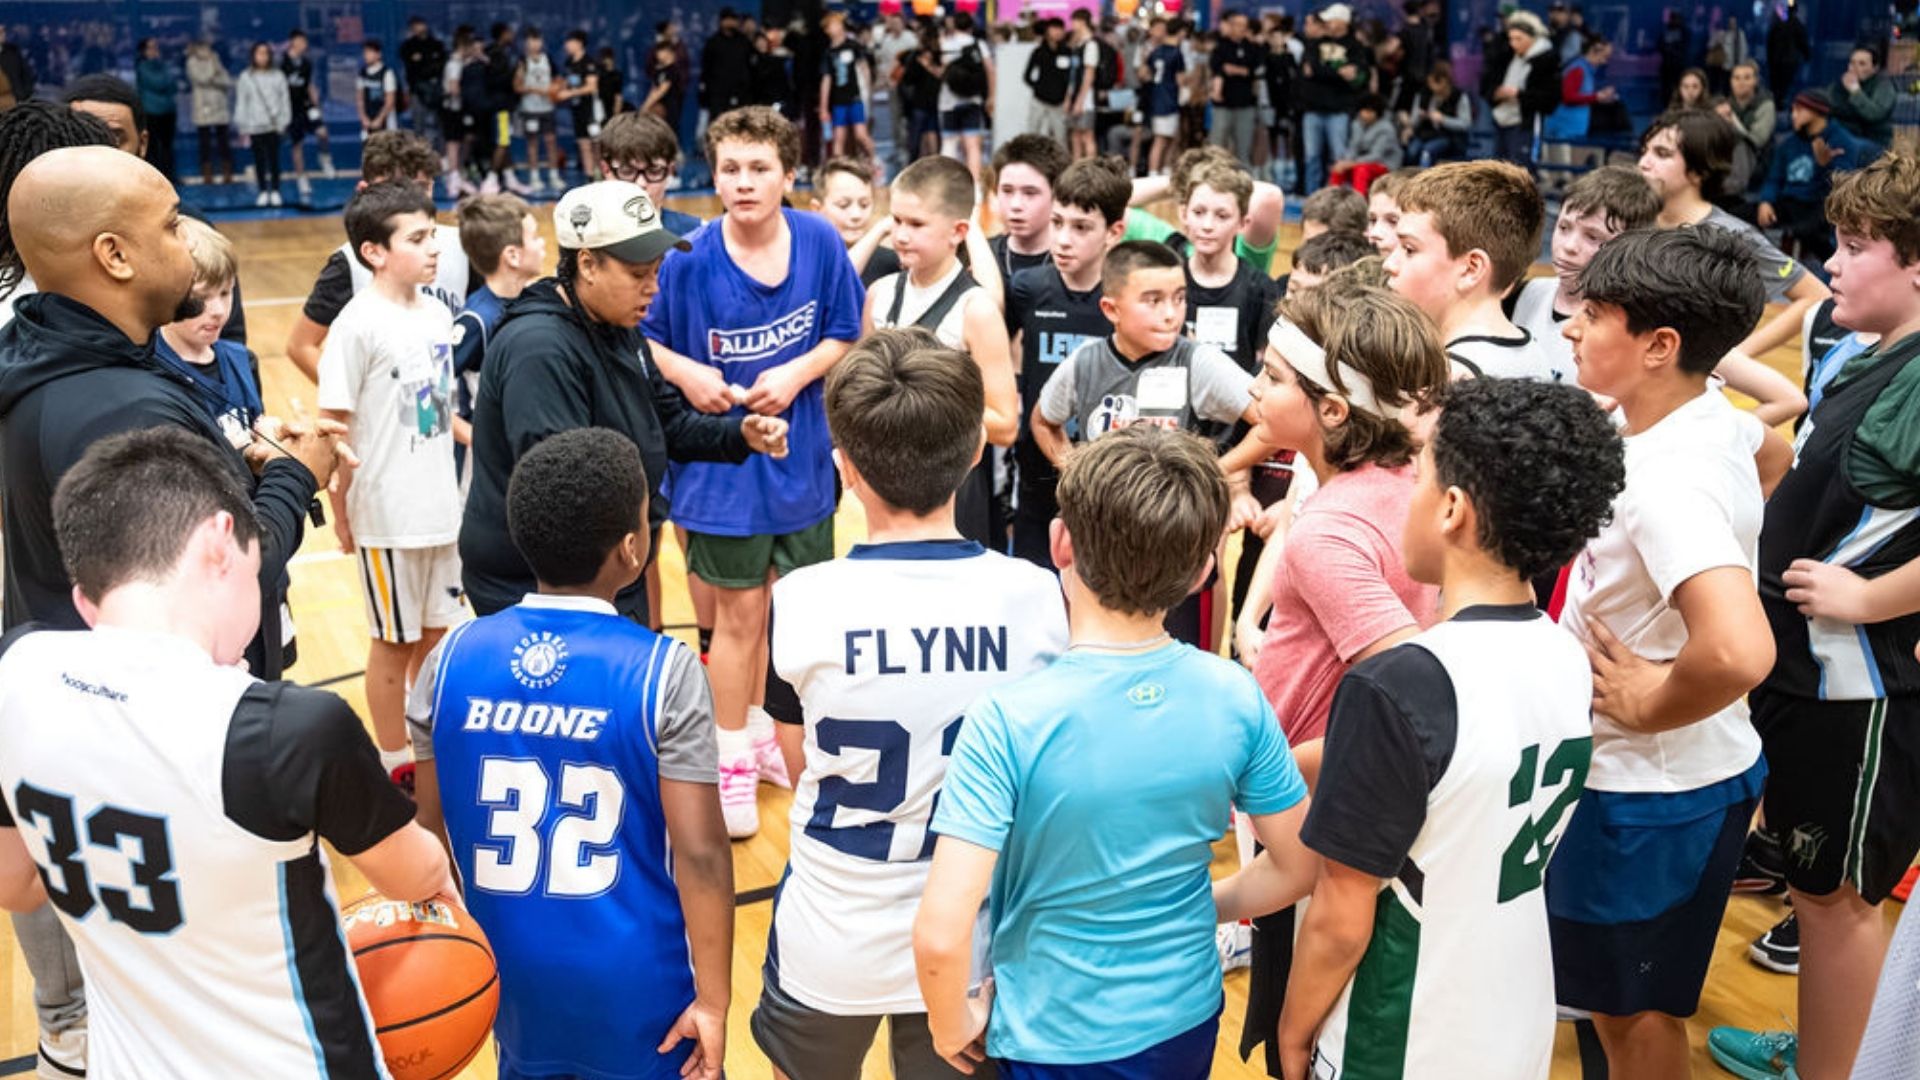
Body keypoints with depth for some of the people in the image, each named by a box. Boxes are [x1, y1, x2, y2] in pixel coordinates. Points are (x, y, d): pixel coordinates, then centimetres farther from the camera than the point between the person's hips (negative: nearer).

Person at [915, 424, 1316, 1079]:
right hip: (1188, 1026, 4)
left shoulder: (1008, 722, -26)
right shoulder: (1235, 697, -14)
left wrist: (951, 1025, -9)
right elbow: (1298, 870, -2)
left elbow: (942, 934, -29)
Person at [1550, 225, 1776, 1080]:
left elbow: (1739, 650, -45)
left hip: (1652, 789, -9)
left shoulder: (1669, 481, -31)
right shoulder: (1714, 415, -3)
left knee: (1632, 1010, 12)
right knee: (1627, 999, 26)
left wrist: (1650, 707, -26)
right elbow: (1773, 437, 22)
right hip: (1652, 774, 9)